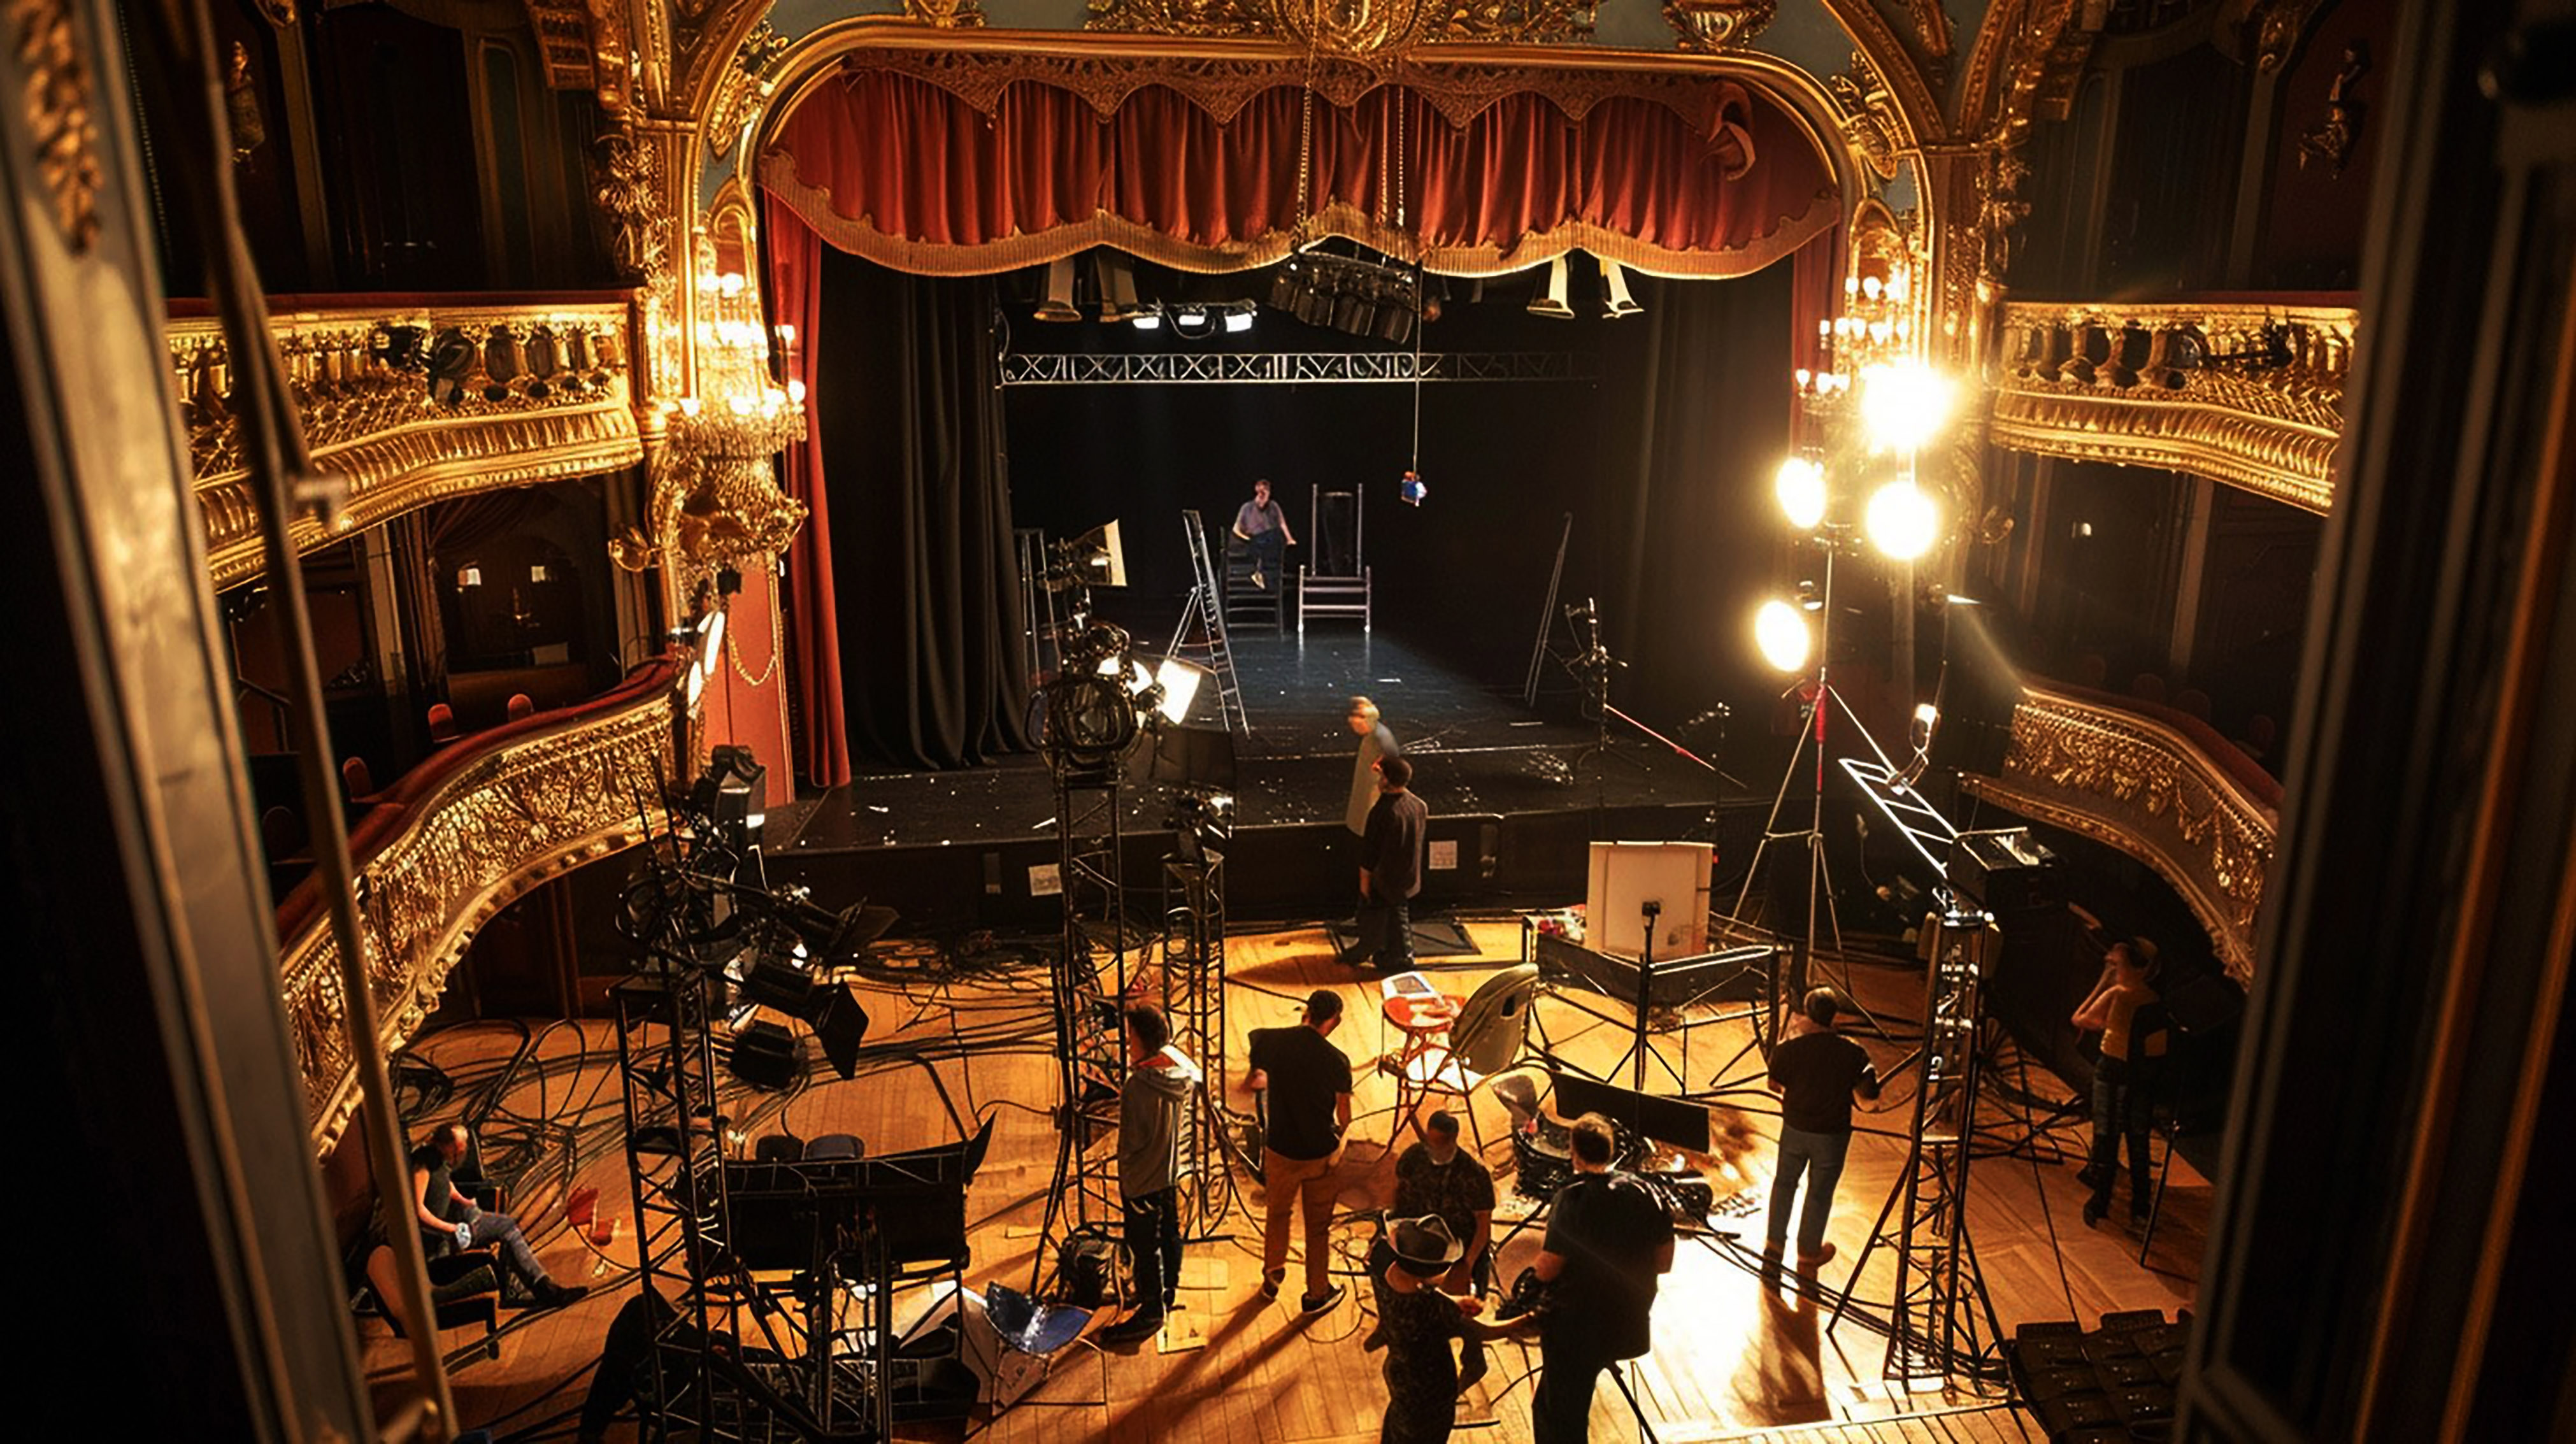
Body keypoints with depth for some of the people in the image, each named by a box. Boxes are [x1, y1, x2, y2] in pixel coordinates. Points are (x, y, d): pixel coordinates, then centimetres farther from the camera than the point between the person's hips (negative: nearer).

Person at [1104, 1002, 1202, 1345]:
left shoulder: (1140, 1086, -31)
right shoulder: (1181, 1067, -7)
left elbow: (1132, 1141, -22)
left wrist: (1124, 1169, -2)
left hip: (1144, 1178, -8)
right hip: (1173, 1170, 8)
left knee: (1144, 1245, 7)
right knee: (1169, 1233, 23)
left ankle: (1151, 1312, 18)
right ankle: (1168, 1294, 40)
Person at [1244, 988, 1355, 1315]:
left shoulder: (1271, 1041, -13)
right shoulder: (1336, 1061, -18)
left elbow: (1250, 1084, 5)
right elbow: (1344, 1117, -8)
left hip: (1280, 1149, 2)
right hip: (1319, 1153, -2)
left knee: (1278, 1214, 25)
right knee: (1318, 1226, 16)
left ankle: (1272, 1278, 41)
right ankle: (1317, 1294, 30)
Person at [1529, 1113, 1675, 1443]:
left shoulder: (1572, 1199, -20)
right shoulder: (1644, 1193, -4)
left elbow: (1546, 1270, -19)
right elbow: (1664, 1263, 5)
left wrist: (1540, 1259, 2)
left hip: (1576, 1331, -5)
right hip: (1631, 1327, 5)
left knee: (1557, 1417, 10)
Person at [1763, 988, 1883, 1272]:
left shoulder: (1789, 1048, -19)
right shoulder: (1852, 1053, -20)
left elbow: (1774, 1085, -2)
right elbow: (1866, 1093, -8)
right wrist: (1870, 1069, 12)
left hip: (1795, 1128, 1)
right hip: (1832, 1134, -1)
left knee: (1784, 1182, 22)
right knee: (1820, 1193, 17)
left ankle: (1774, 1244, 30)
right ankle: (1809, 1251, 33)